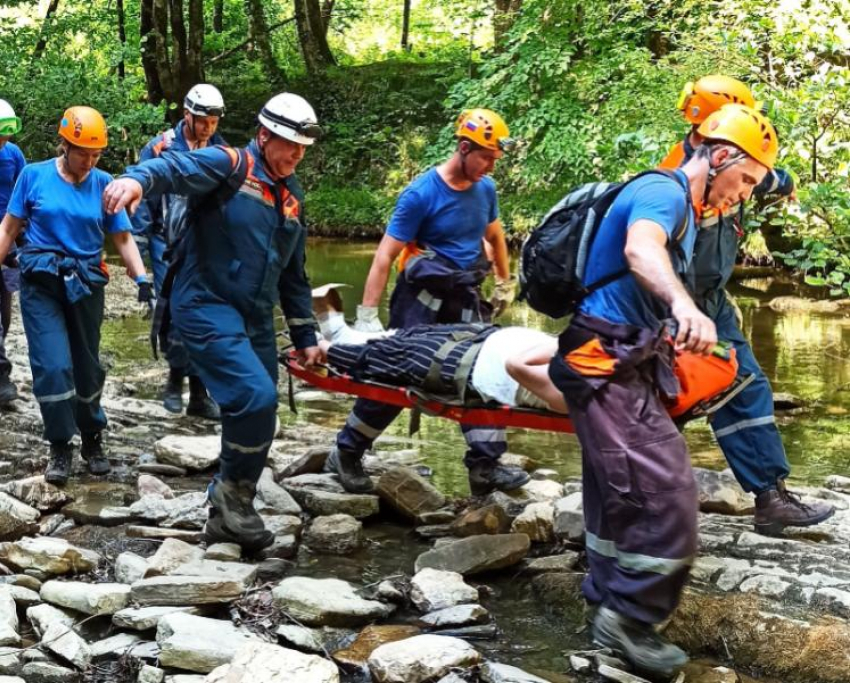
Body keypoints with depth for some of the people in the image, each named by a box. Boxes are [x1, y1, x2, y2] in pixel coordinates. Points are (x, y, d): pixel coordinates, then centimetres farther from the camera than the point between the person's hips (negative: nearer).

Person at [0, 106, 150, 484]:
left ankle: (92, 439, 28)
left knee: (87, 366, 11)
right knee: (53, 366, -10)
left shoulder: (103, 184, -2)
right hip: (41, 282, -2)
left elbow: (123, 239, 0)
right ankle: (60, 448, 3)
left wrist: (141, 278, -13)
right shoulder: (34, 175, -4)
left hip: (86, 283, 2)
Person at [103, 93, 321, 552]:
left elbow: (294, 275, 22)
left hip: (256, 319, 8)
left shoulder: (292, 196, 15)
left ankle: (228, 516, 25)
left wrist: (304, 337, 20)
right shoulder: (229, 166, -8)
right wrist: (138, 178, -51)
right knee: (256, 397, -22)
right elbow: (176, 168, -29)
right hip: (207, 307, -8)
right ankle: (233, 494, 0)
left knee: (253, 416, 9)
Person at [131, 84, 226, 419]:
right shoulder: (160, 148, -5)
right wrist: (138, 247, -3)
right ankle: (176, 377, 13)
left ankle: (199, 392, 7)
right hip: (168, 246, -2)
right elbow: (142, 198, -1)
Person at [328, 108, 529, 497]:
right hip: (422, 298, -6)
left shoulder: (485, 188, 2)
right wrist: (367, 315, -22)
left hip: (465, 298, 6)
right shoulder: (422, 194, -17)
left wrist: (505, 283, 22)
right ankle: (346, 454, 15)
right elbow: (385, 255, -18)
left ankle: (485, 465, -1)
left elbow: (494, 235, 22)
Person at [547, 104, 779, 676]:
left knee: (623, 493, 16)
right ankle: (631, 616, -5)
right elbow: (639, 249, -38)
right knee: (664, 492, -14)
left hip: (624, 363, 11)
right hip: (607, 362, -11)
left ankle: (611, 602, 26)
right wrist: (684, 305, -56)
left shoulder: (683, 208, 20)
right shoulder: (663, 191, -14)